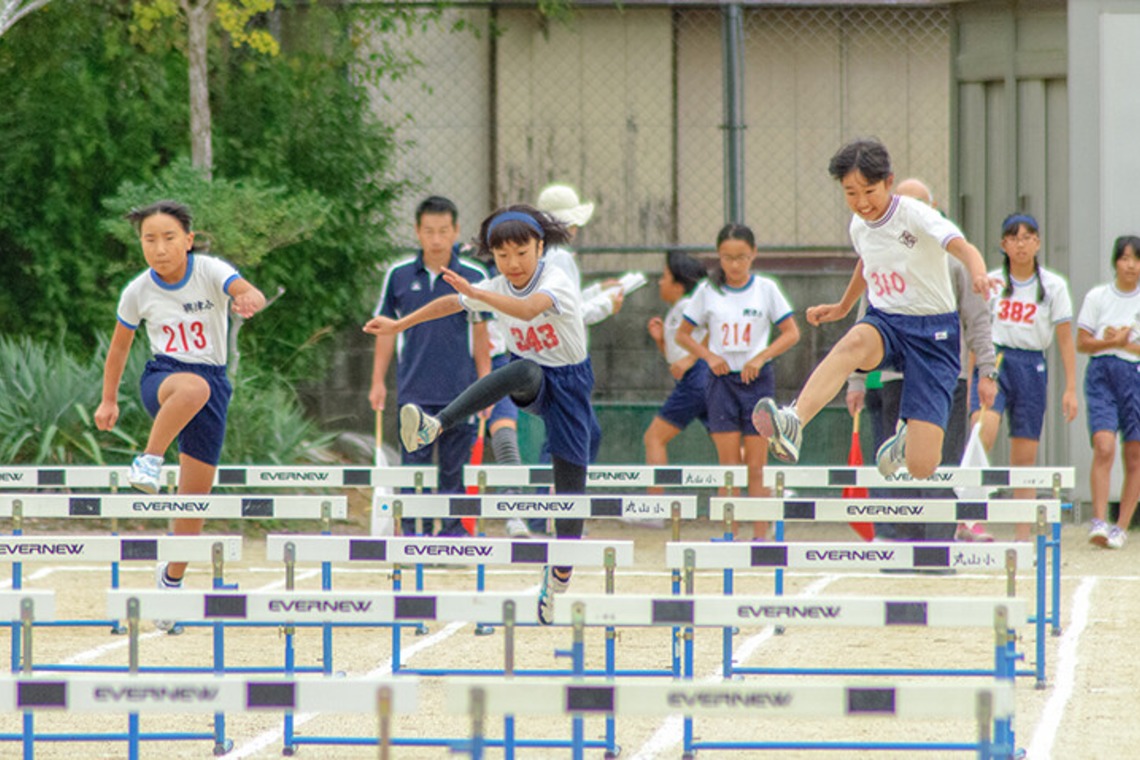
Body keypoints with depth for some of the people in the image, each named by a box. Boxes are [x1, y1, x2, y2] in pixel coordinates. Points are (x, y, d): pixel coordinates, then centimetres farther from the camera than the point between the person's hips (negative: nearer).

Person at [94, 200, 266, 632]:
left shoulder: (210, 272, -11)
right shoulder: (138, 292, -4)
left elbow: (251, 294, -30)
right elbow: (119, 347, 12)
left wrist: (249, 301, -54)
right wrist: (109, 400, 16)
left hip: (213, 384, 1)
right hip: (162, 378, -1)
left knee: (195, 496, 5)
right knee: (193, 386, -41)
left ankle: (172, 579, 24)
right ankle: (149, 463, -32)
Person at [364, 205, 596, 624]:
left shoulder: (557, 283, -22)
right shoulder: (497, 288, -4)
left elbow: (528, 309, -42)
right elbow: (450, 303, 10)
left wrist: (474, 293, -54)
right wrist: (398, 325, 12)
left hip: (568, 381, -2)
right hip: (533, 376, 2)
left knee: (570, 478, -3)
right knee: (520, 371, -37)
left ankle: (560, 574, 14)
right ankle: (435, 426, -57)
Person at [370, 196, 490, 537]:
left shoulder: (473, 276, 2)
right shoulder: (399, 275, 4)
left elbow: (480, 335, 8)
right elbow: (386, 331, 10)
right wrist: (378, 381, 7)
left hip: (459, 391, 0)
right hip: (414, 391, 0)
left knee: (455, 469, 3)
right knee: (414, 467, 0)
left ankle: (454, 534, 10)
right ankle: (413, 535, 5)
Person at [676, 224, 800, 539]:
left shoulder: (765, 289, 0)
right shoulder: (708, 291, 2)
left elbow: (791, 333, 1)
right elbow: (683, 334, 10)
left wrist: (760, 358, -11)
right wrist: (708, 356, -7)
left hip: (757, 379, -1)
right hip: (723, 380, 1)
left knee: (756, 468, -1)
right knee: (728, 467, -4)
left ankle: (760, 536, 2)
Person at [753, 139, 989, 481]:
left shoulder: (915, 215, -16)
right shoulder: (859, 226, 3)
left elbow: (962, 247, -34)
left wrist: (978, 273, -56)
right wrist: (842, 308, 38)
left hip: (934, 333, -4)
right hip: (885, 323, 4)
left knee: (921, 467, -13)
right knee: (855, 342, -38)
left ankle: (907, 436, 26)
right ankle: (793, 423, -56)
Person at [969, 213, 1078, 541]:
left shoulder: (1053, 286, 5)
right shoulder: (990, 282, 8)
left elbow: (1066, 340, 6)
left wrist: (1070, 388, 0)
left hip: (1031, 366, 1)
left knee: (1025, 457, 2)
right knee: (984, 429, -26)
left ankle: (1022, 535, 9)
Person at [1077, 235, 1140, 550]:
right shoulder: (1098, 297, 6)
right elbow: (1083, 343, 5)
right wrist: (1111, 343, -11)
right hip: (1102, 374, -1)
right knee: (1104, 447, -17)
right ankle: (1099, 521, -19)